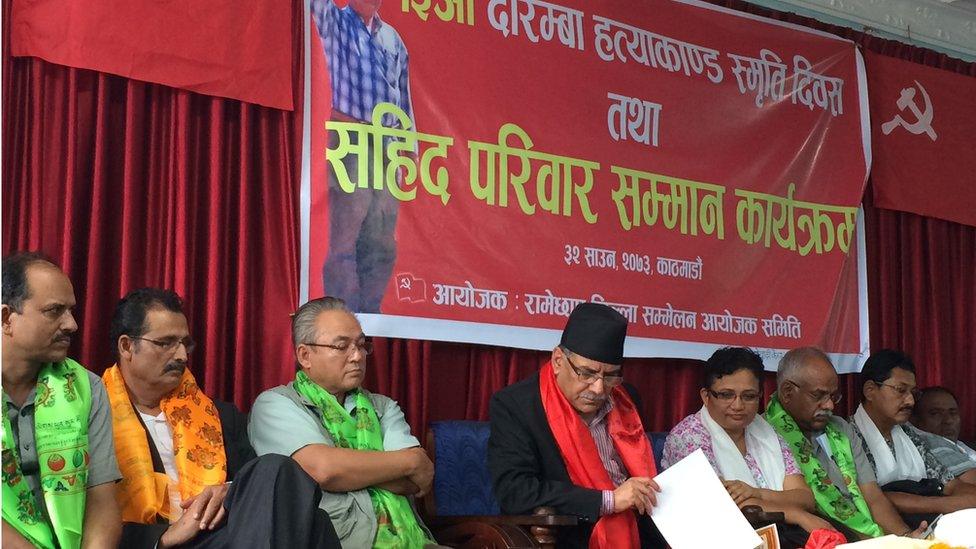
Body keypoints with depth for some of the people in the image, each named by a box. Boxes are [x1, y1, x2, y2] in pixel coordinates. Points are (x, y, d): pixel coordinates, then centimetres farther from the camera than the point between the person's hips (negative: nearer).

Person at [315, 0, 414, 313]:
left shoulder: (392, 37, 19)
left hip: (388, 144, 5)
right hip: (350, 137, -5)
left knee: (382, 241, 4)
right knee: (346, 237, -8)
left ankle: (370, 313, 9)